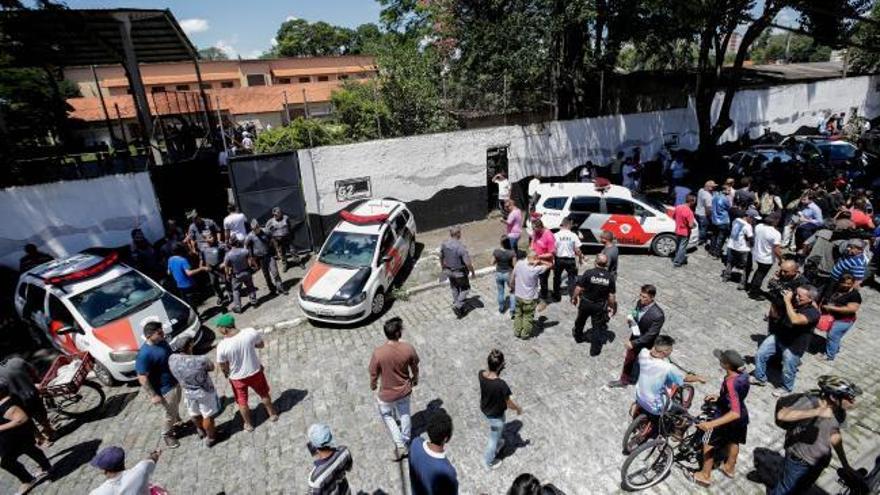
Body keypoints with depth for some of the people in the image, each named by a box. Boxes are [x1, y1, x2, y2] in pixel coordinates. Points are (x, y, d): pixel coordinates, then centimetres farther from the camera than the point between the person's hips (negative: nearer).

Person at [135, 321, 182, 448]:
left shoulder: (162, 341, -8)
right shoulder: (144, 354, -32)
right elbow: (142, 378, -25)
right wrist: (153, 395, -21)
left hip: (174, 381, 7)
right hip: (164, 389, -7)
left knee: (176, 405, 30)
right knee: (170, 414, 13)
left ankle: (177, 422, 55)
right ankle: (167, 434, 39)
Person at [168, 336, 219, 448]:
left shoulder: (172, 359, -22)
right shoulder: (202, 360, -36)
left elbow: (173, 372, 0)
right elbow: (211, 368, -13)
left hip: (188, 392, 5)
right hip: (205, 392, -5)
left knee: (194, 415, 30)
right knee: (208, 417, 19)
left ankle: (201, 432, 55)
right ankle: (210, 438, 40)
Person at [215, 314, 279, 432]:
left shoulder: (222, 346, -26)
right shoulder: (251, 332, -24)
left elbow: (222, 367, -11)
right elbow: (261, 345, -4)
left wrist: (227, 373, 10)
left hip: (237, 378, -1)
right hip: (255, 372, 1)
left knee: (242, 402, 25)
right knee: (264, 394, 27)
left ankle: (248, 424, 44)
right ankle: (272, 414, 46)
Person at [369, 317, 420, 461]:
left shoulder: (378, 353, -31)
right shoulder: (408, 348, -25)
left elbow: (374, 373, -14)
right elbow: (414, 367, -6)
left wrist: (373, 385, 8)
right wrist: (415, 379, 16)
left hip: (386, 394, -2)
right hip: (405, 390, 2)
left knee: (387, 415, 28)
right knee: (404, 414, 29)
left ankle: (399, 445, 24)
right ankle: (406, 442, 48)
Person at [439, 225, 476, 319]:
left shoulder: (444, 244, -11)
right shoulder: (461, 247, -30)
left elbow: (441, 257, 5)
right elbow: (468, 263, -26)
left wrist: (442, 267, 22)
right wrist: (473, 272, -9)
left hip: (448, 271, 6)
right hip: (460, 272, -6)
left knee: (454, 288, 24)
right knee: (465, 288, 17)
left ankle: (457, 303, 39)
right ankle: (457, 306, 8)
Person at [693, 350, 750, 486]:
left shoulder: (730, 383, -39)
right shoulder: (743, 375, -15)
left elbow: (735, 413, -44)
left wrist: (711, 424, -50)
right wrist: (720, 397, 8)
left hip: (726, 419, -7)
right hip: (742, 417, 7)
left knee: (708, 444, 15)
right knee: (733, 441, 31)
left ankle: (705, 475, 31)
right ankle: (729, 467, 54)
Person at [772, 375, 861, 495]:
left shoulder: (840, 411, -9)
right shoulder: (810, 402, -30)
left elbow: (835, 435, 7)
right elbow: (781, 415, -47)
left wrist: (846, 465, 10)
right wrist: (817, 412, -53)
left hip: (820, 461, 6)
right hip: (799, 460, -6)